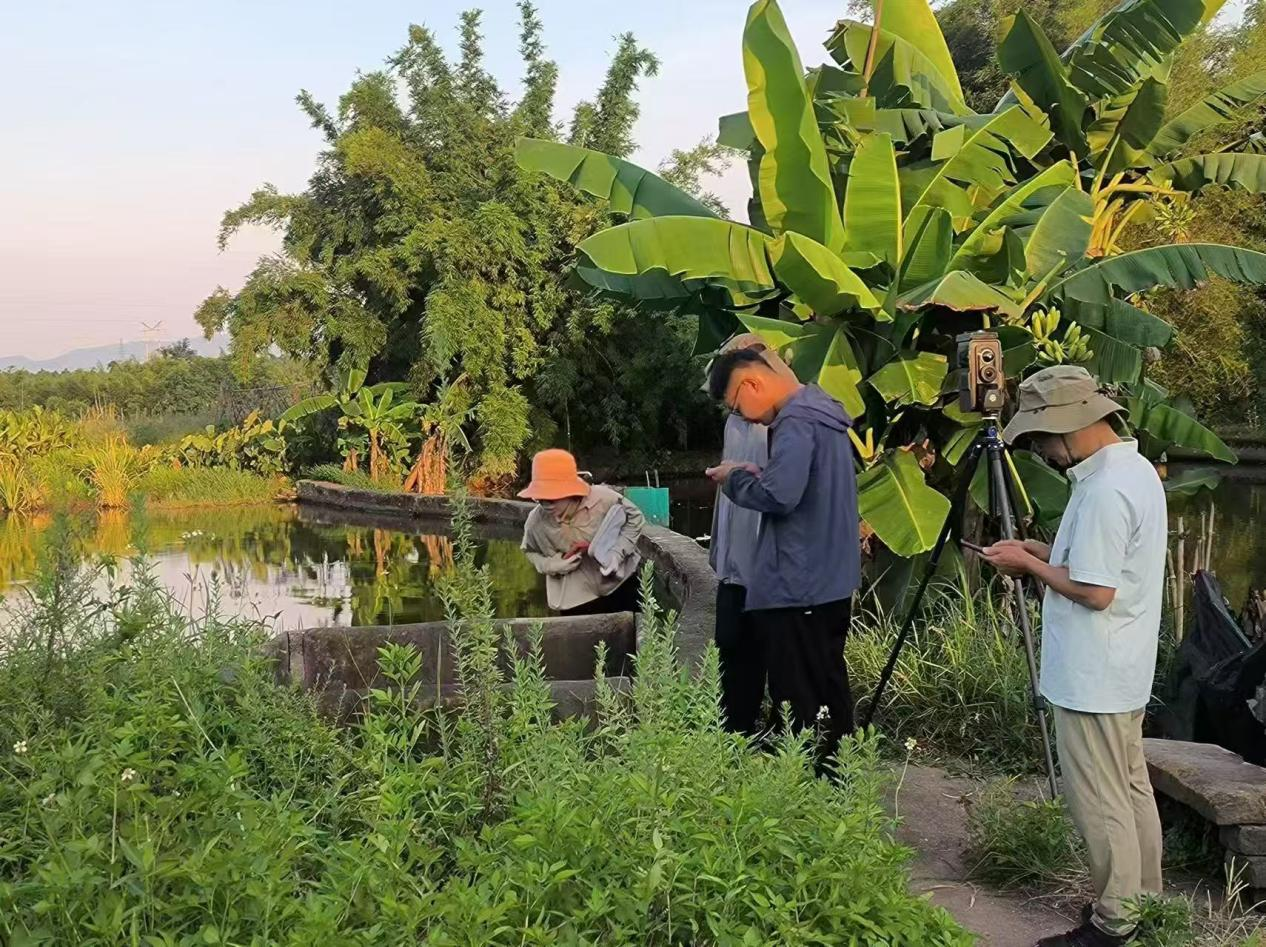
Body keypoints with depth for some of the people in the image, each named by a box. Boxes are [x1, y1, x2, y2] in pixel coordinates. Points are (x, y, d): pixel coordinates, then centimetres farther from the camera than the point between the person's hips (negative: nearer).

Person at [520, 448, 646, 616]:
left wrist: (618, 553, -20)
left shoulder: (604, 500, -27)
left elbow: (635, 519, -8)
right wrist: (552, 565, -18)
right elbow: (530, 552, 2)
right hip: (577, 599, 0)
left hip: (621, 583, 0)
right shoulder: (536, 521, -20)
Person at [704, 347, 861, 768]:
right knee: (827, 687, 16)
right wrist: (755, 474, 7)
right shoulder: (822, 412, 14)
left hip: (797, 588, -10)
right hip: (831, 582, 10)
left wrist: (735, 479, -9)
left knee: (797, 702, -3)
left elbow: (778, 496, -26)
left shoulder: (795, 423, -18)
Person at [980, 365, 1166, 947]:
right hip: (1121, 672, 11)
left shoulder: (1104, 490, -24)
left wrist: (1029, 565, -12)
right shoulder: (1137, 469, 9)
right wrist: (1045, 553, 9)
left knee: (1100, 805, 0)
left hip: (1093, 678, -11)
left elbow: (1095, 591, -24)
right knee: (1131, 791, 18)